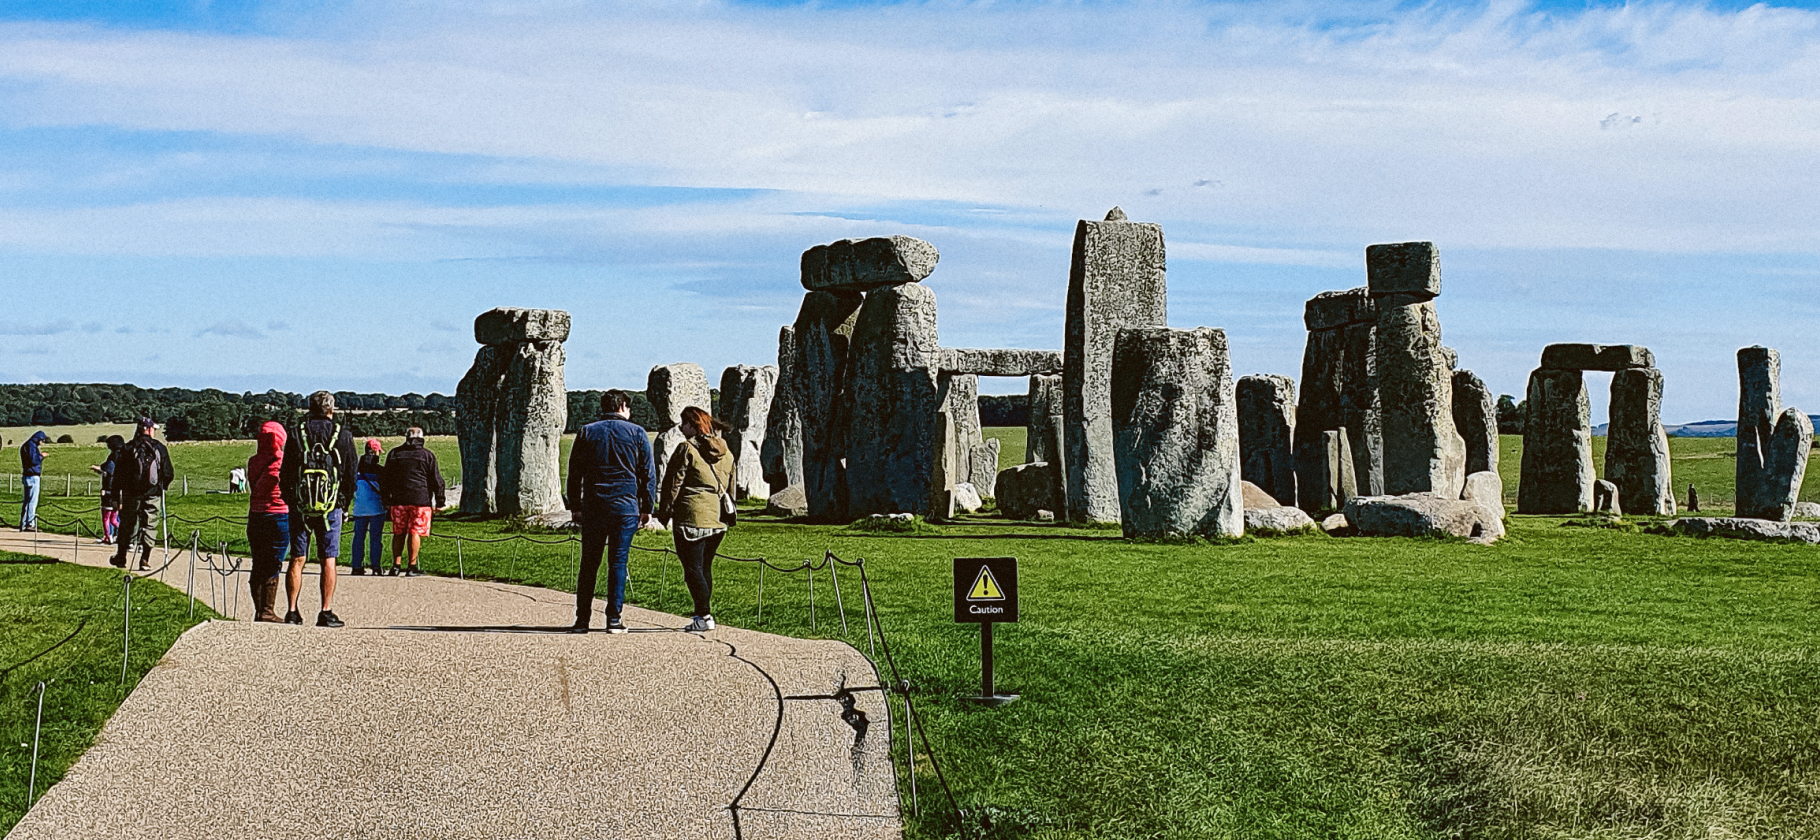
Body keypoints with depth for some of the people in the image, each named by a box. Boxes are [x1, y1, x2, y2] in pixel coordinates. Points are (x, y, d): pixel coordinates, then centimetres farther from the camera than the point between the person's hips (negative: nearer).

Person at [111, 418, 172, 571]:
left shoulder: (127, 449, 1)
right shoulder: (160, 448, 0)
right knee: (149, 526, 4)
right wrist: (161, 487, 20)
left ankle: (121, 557, 19)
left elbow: (118, 474, 1)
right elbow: (168, 473, 3)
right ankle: (145, 560, -1)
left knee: (127, 524, 12)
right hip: (153, 495, -1)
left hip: (131, 494, 1)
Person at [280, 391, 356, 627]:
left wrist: (289, 500, 14)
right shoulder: (343, 436, 1)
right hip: (331, 507, -1)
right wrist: (344, 506, 15)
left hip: (300, 506, 1)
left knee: (297, 560, 6)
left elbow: (285, 474, 4)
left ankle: (292, 611, 5)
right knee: (328, 560, 1)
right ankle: (326, 612, -1)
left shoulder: (297, 434, 2)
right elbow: (350, 475, 5)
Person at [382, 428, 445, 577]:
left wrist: (387, 501, 19)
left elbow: (387, 479, 14)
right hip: (420, 499, -3)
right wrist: (439, 501, 7)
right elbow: (436, 480, 1)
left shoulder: (394, 454, 11)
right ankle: (412, 566, -3)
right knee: (415, 532, -2)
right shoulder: (427, 455, 2)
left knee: (398, 533, 10)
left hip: (398, 500, 3)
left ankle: (396, 564, 8)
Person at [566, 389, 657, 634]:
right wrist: (647, 508, 7)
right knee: (618, 562, 2)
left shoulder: (587, 432, 7)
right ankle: (614, 619, 2)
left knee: (589, 563, 6)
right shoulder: (637, 433, 3)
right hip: (625, 507, -1)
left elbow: (574, 473, 7)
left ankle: (582, 619, 6)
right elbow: (648, 473, 2)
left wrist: (575, 506, 12)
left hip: (593, 507, 2)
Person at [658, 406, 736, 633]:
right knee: (705, 567, 15)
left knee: (693, 568, -3)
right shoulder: (726, 452, 14)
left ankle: (704, 616, -7)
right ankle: (702, 613, 18)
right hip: (718, 519, 7)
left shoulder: (687, 449, -8)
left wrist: (664, 511, 1)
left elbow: (673, 483, -8)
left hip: (691, 518, -7)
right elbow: (730, 485, 20)